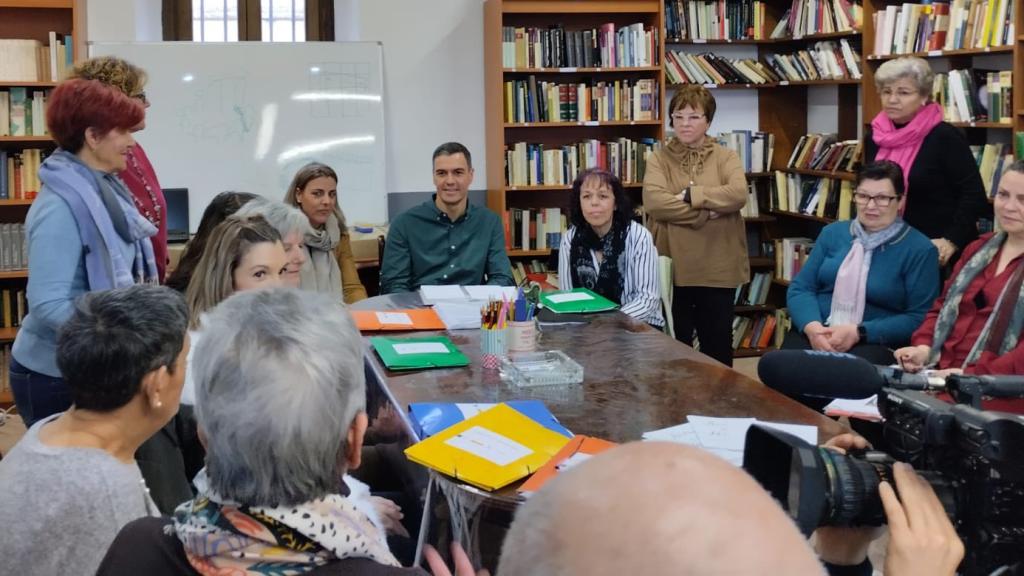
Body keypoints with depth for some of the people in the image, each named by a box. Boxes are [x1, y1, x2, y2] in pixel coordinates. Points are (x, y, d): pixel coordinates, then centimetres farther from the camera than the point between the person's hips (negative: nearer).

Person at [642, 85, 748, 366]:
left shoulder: (725, 157, 5)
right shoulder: (659, 159, 3)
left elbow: (738, 194, -14)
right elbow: (654, 201, -15)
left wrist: (691, 195, -16)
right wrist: (706, 213, -17)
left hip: (717, 268, 1)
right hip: (673, 267, 0)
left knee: (718, 343, 11)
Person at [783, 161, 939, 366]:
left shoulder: (919, 249, 2)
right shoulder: (832, 233, 15)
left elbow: (919, 318, -4)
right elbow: (800, 288, 9)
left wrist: (858, 333, -15)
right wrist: (812, 327, -13)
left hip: (876, 342, -3)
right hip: (815, 332, 3)